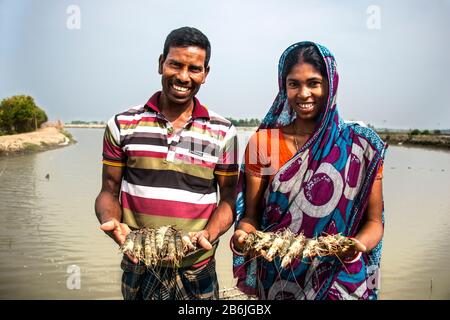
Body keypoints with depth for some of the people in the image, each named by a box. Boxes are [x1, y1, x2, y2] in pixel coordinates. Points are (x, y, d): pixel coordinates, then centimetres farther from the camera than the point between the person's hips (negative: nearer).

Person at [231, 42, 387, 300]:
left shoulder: (361, 145, -6)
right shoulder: (262, 143, -4)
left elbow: (374, 220, -2)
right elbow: (251, 215, 0)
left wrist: (356, 247, -23)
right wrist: (244, 235, -22)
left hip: (341, 279, -1)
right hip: (277, 281, 1)